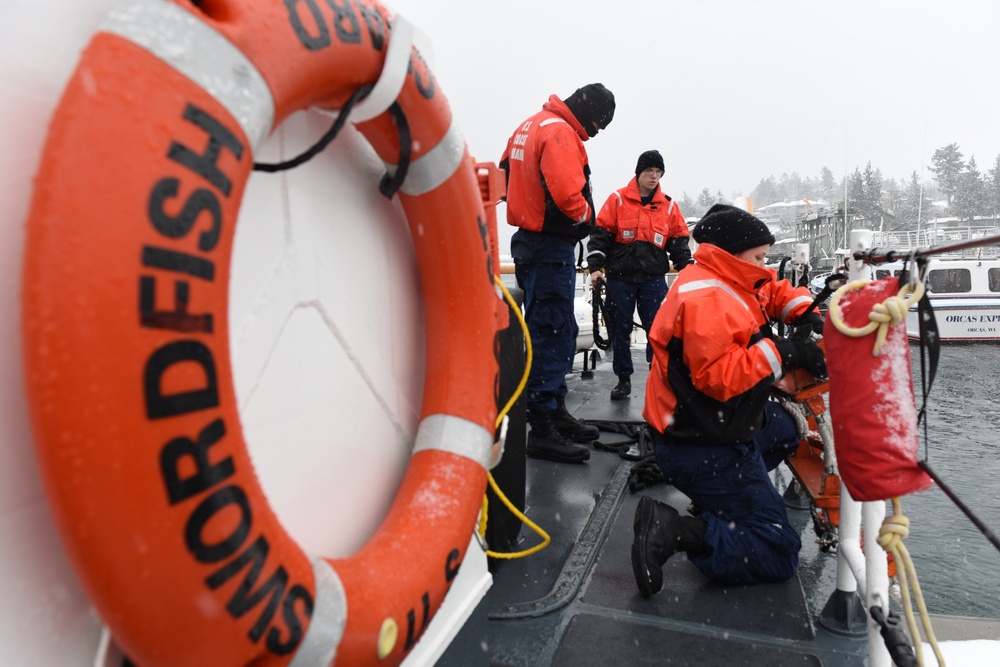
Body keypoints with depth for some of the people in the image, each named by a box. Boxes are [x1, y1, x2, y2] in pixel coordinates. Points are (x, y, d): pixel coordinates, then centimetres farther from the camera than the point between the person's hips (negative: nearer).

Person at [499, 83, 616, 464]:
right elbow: (566, 194, -28)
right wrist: (585, 217, -8)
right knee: (551, 334, -7)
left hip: (529, 240, 10)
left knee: (559, 331, 16)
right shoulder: (560, 132, -15)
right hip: (551, 248, -10)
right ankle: (542, 429, 0)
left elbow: (506, 173, 25)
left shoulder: (529, 126, 17)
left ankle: (555, 411, 25)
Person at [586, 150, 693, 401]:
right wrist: (595, 267, -11)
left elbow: (679, 242, 11)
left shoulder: (669, 206, 7)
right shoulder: (618, 200, -1)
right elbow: (600, 234, -3)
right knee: (620, 330, 5)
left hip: (654, 279, 2)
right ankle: (623, 379, 18)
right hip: (619, 278, -1)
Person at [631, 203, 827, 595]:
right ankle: (672, 530, -14)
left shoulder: (727, 282, 10)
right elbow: (719, 375, -32)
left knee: (791, 426, 33)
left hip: (722, 426, 10)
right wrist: (784, 353, -25)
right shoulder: (705, 298, -23)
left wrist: (804, 313, 3)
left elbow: (776, 292, 22)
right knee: (778, 556, -3)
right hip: (705, 451, -10)